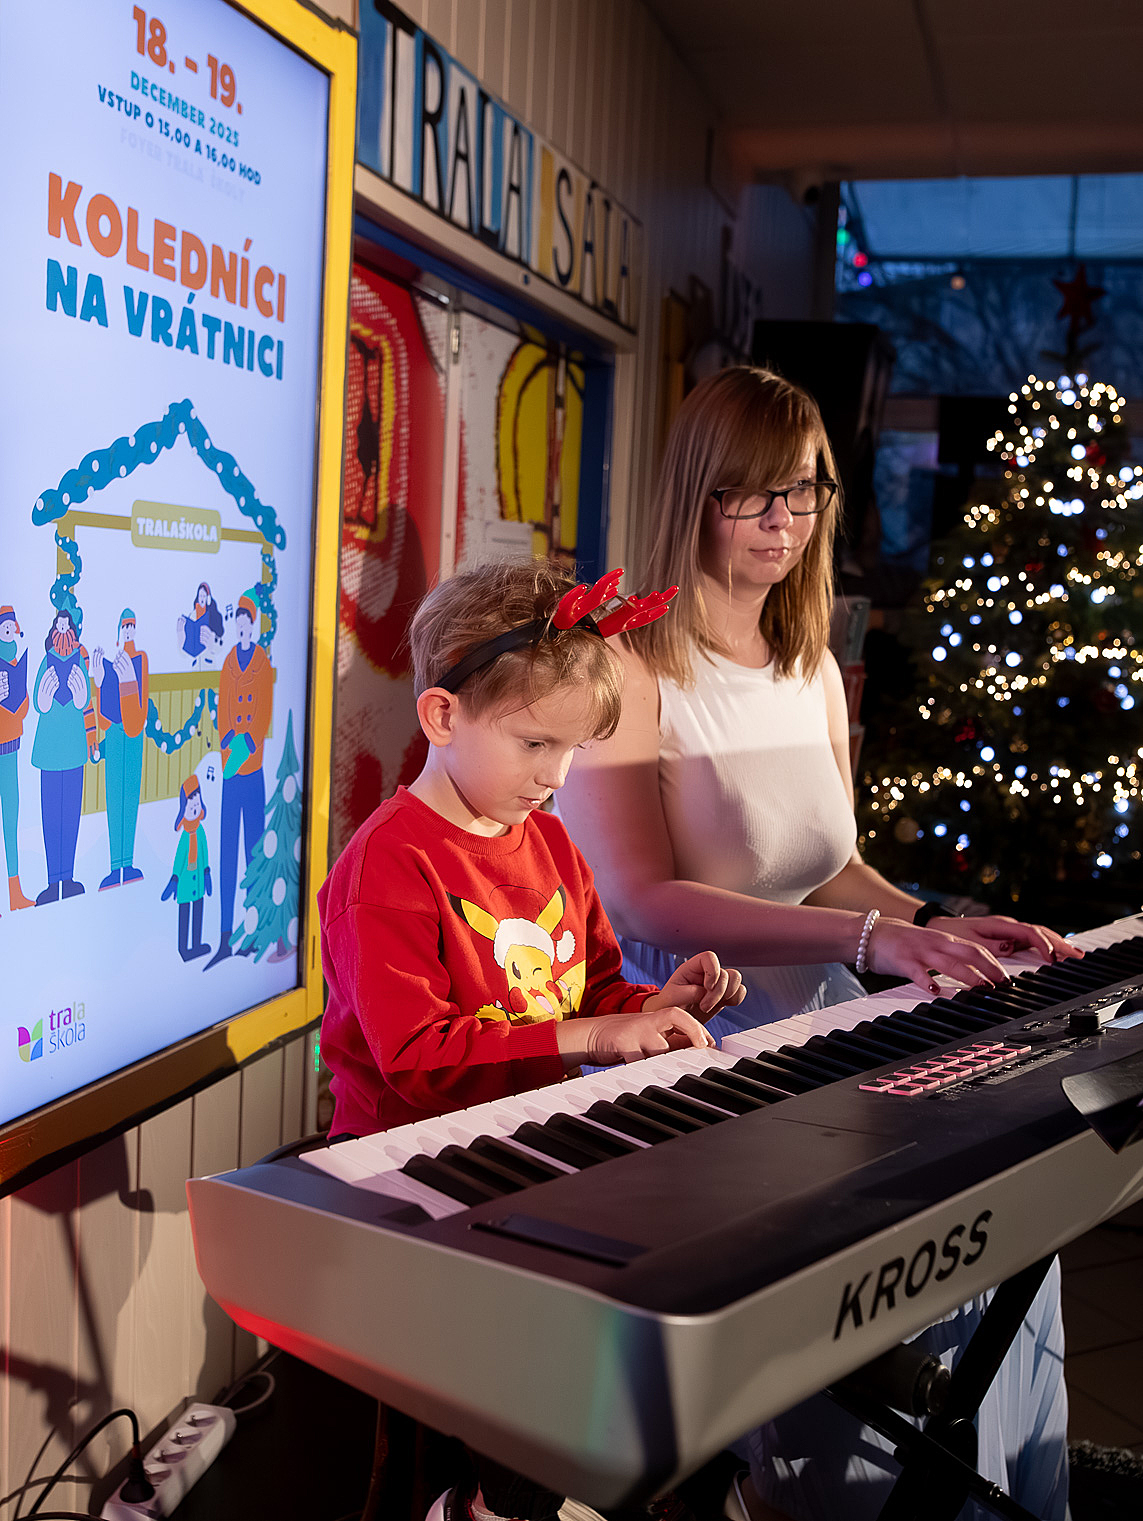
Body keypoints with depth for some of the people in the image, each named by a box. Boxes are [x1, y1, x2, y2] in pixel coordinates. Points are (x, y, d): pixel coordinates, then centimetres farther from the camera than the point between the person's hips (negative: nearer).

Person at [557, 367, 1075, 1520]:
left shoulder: (814, 671, 15)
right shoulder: (628, 669, -9)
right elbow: (645, 902, -19)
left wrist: (932, 927, -2)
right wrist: (868, 937, -27)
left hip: (812, 1024, 7)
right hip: (678, 1047, -6)